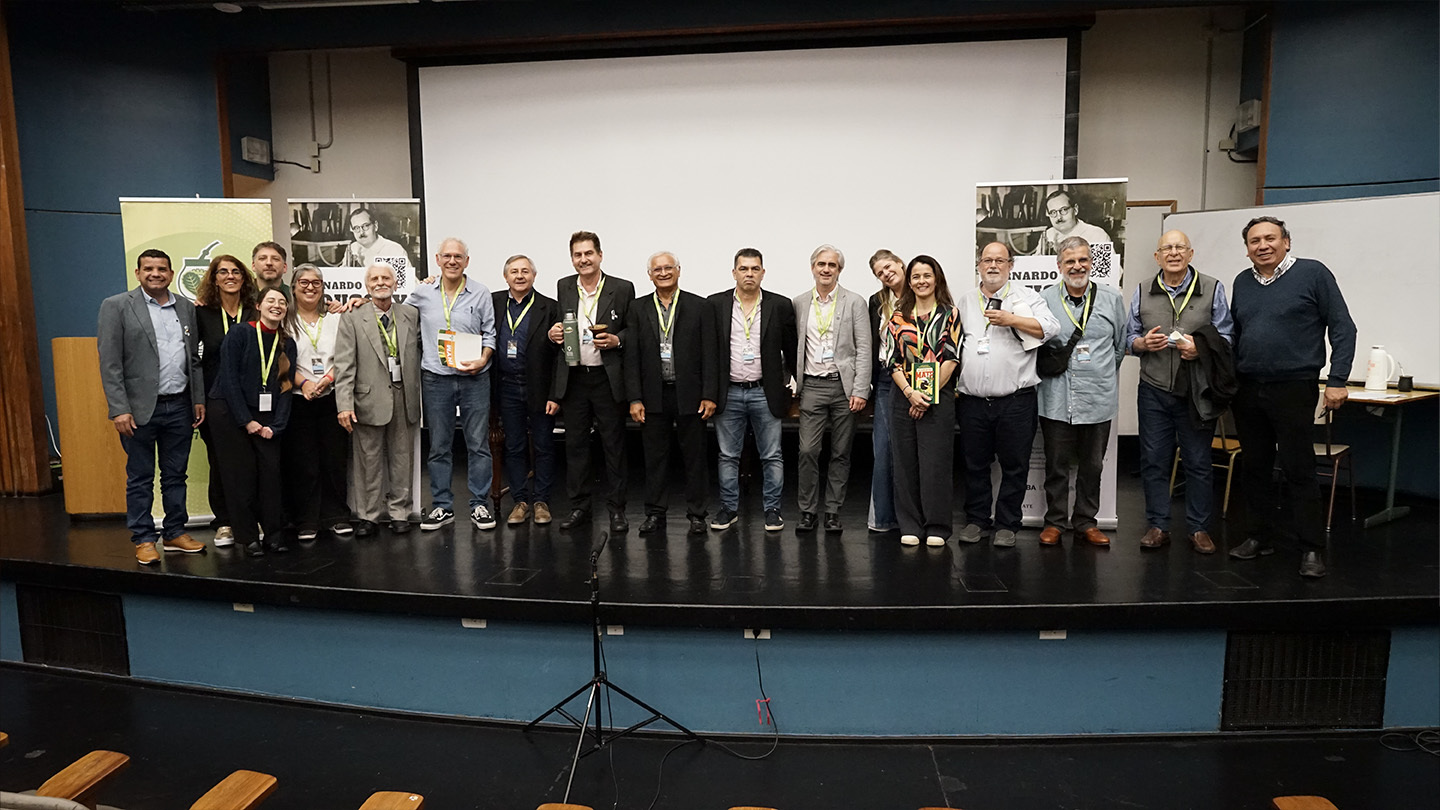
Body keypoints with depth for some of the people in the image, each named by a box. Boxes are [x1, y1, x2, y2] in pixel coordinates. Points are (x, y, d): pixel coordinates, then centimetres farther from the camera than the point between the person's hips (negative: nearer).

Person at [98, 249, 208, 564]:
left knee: (175, 475, 12)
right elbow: (109, 363, -7)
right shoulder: (116, 306, -3)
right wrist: (119, 409, -13)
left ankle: (175, 533, 22)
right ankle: (143, 539, 14)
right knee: (140, 478, 6)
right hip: (140, 408, -4)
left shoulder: (187, 308, 10)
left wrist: (199, 399, 7)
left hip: (179, 406, 4)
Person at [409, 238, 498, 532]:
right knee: (439, 446, 8)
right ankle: (442, 506, 18)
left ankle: (479, 505, 14)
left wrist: (483, 360, -11)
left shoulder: (480, 293, 2)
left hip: (474, 379, -1)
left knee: (479, 444, 3)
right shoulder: (422, 293, 6)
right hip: (436, 380, 1)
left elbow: (490, 334, 4)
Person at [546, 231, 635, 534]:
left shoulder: (623, 289, -2)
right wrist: (553, 334, -4)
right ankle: (579, 506, 20)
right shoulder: (563, 287, 8)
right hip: (573, 378, 3)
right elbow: (558, 330, 17)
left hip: (608, 379, -3)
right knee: (575, 444, 9)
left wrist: (616, 340, -15)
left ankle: (616, 508, 14)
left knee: (614, 445, 4)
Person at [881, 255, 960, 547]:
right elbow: (891, 359, 4)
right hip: (903, 395, 2)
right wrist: (910, 392, -10)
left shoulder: (950, 314, 5)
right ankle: (909, 526, 12)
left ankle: (936, 527, 8)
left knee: (936, 462, -2)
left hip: (939, 397, -2)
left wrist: (928, 394, -10)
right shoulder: (898, 317, 10)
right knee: (905, 461, 4)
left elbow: (952, 358, -3)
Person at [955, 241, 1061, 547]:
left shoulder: (1026, 297, 5)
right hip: (972, 401, 3)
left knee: (1014, 466, 3)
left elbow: (1050, 328, -10)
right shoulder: (966, 301, 15)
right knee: (975, 465, 9)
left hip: (1015, 401, -3)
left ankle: (1007, 524, 15)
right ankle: (976, 520, 22)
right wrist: (952, 386, 12)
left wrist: (1011, 320, -17)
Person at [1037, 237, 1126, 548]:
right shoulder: (1045, 299, 0)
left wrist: (1101, 372, 12)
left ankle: (1085, 522, 24)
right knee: (1056, 465, 7)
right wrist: (1052, 367, 4)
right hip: (1056, 399, -1)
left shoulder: (1112, 298, 5)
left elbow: (1121, 344, 13)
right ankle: (1054, 521, 20)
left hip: (1098, 398, 2)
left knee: (1092, 465, 11)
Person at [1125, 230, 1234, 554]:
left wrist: (1201, 349, -18)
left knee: (1198, 462, 5)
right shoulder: (1143, 291, 9)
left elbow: (1226, 339, 0)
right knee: (1154, 460, 6)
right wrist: (1143, 343, -11)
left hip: (1197, 391, -2)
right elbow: (1129, 338, 11)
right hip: (1154, 390, 2)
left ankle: (1198, 528, 16)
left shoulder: (1212, 289, 3)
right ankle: (1157, 526, 16)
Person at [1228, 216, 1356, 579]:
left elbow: (1343, 328, -4)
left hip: (1293, 389, -5)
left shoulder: (1313, 274, -3)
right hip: (1247, 390, 5)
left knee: (1298, 470, -3)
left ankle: (1312, 549, 6)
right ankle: (1258, 537, 22)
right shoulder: (1243, 282, 12)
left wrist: (1337, 380, -11)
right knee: (1255, 467, 11)